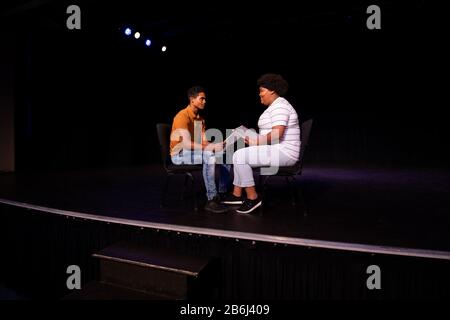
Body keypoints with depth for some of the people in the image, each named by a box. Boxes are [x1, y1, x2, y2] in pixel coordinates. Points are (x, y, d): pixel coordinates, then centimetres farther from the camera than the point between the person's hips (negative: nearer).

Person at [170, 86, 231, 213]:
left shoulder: (200, 118, 11)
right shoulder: (182, 116, -18)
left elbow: (204, 142, 3)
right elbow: (187, 144, -30)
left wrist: (215, 145, -19)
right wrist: (212, 147, -34)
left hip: (196, 152, 9)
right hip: (180, 154, -9)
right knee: (209, 156, -35)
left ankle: (223, 193, 1)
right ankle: (211, 200, -32)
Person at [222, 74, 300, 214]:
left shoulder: (279, 105, -14)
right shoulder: (275, 106, 19)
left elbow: (277, 134, -26)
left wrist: (256, 141, -14)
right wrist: (252, 137, 6)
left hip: (283, 152, -11)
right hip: (276, 151, 11)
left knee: (240, 156, -17)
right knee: (240, 155, 16)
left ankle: (252, 197, -9)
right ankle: (237, 194, 16)